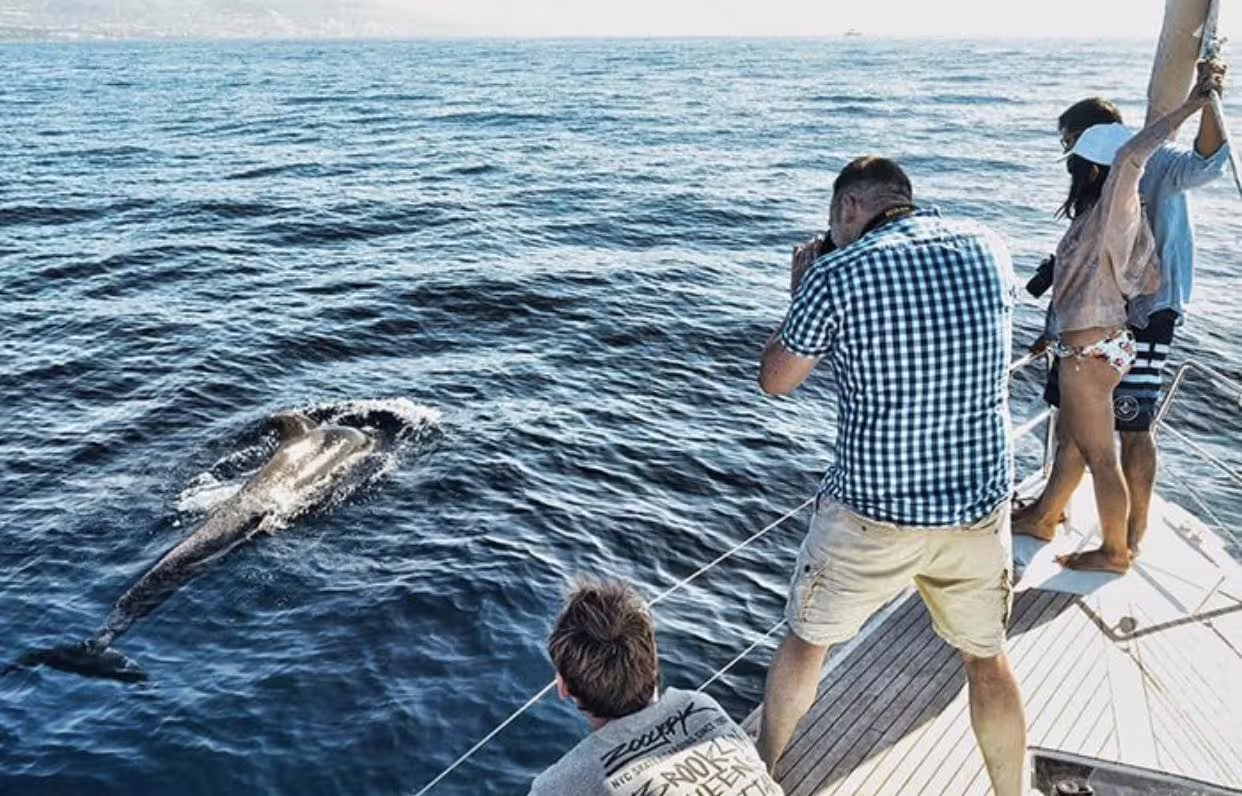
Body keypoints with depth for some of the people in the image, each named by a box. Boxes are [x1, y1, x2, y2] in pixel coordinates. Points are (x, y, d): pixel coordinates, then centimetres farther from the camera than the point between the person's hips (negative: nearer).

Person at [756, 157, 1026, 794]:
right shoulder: (989, 250, -1)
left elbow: (775, 381, -2)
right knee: (987, 659, 23)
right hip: (980, 508, 3)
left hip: (871, 513, -3)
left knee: (806, 642, 20)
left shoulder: (837, 275, -14)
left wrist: (801, 293, 11)